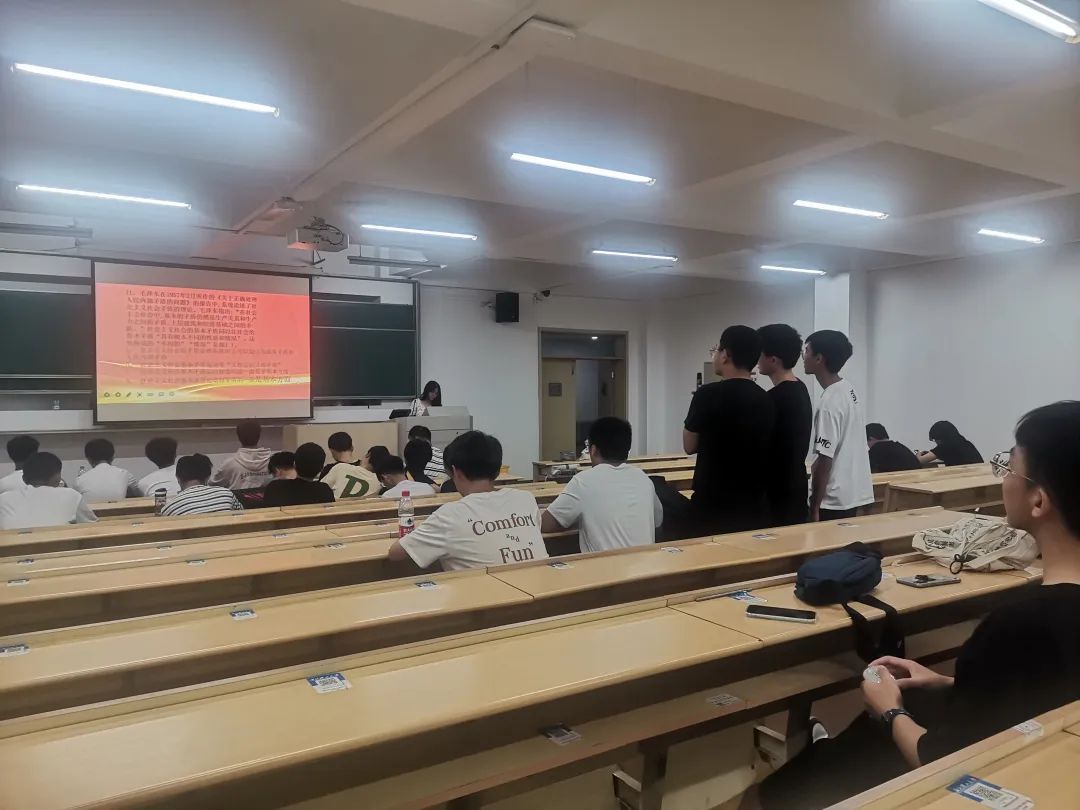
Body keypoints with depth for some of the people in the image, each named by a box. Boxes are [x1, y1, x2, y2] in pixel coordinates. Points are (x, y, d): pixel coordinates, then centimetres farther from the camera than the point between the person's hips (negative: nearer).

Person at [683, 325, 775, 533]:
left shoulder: (708, 394, -13)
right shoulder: (765, 399, 4)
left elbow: (690, 446, -3)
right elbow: (764, 449, 13)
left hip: (714, 504, -5)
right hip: (754, 503, 6)